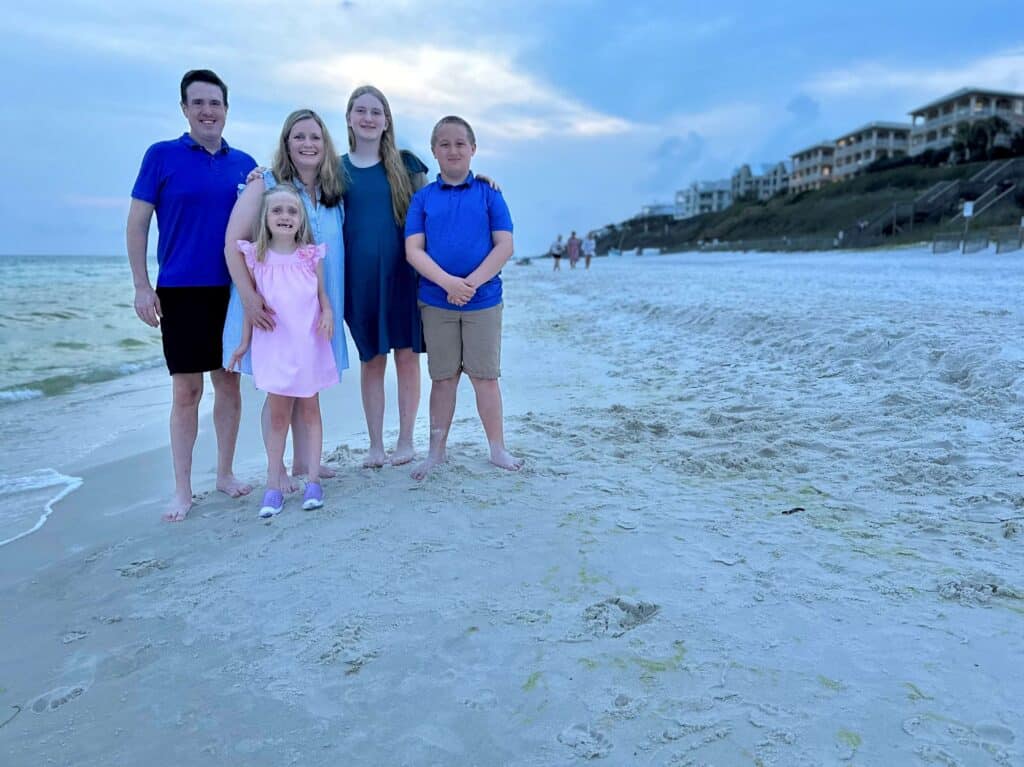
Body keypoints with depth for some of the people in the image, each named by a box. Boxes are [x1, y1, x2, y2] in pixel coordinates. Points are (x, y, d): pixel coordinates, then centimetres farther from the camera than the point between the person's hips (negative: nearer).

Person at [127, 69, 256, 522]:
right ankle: (182, 489, 11)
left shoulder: (244, 164, 8)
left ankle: (225, 473, 22)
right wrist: (142, 286, -8)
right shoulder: (162, 156, 0)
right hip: (180, 291, -3)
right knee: (186, 391, 0)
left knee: (229, 384, 8)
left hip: (233, 291, 3)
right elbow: (137, 224, -1)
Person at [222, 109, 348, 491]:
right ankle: (277, 470, 16)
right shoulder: (265, 185, -8)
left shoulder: (334, 192, 7)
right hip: (273, 306, -5)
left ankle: (303, 459, 28)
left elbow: (335, 251, 15)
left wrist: (329, 306, 1)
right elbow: (233, 245, -14)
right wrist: (249, 297, -23)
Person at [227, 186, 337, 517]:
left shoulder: (311, 255, 2)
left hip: (308, 345, 1)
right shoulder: (256, 257, 1)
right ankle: (274, 484, 12)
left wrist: (328, 315, -12)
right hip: (274, 345, 0)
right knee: (277, 415, 4)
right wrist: (244, 343, 9)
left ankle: (313, 480, 16)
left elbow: (323, 295, 8)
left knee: (310, 410, 9)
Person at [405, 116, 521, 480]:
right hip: (435, 302, 1)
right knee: (442, 378, 10)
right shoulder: (423, 197, 5)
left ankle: (498, 449, 19)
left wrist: (471, 283, -16)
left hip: (483, 300, -1)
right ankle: (436, 451, 21)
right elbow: (413, 250, -3)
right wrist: (448, 281, -18)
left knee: (485, 376, 6)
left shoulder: (488, 193, 2)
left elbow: (505, 246, -5)